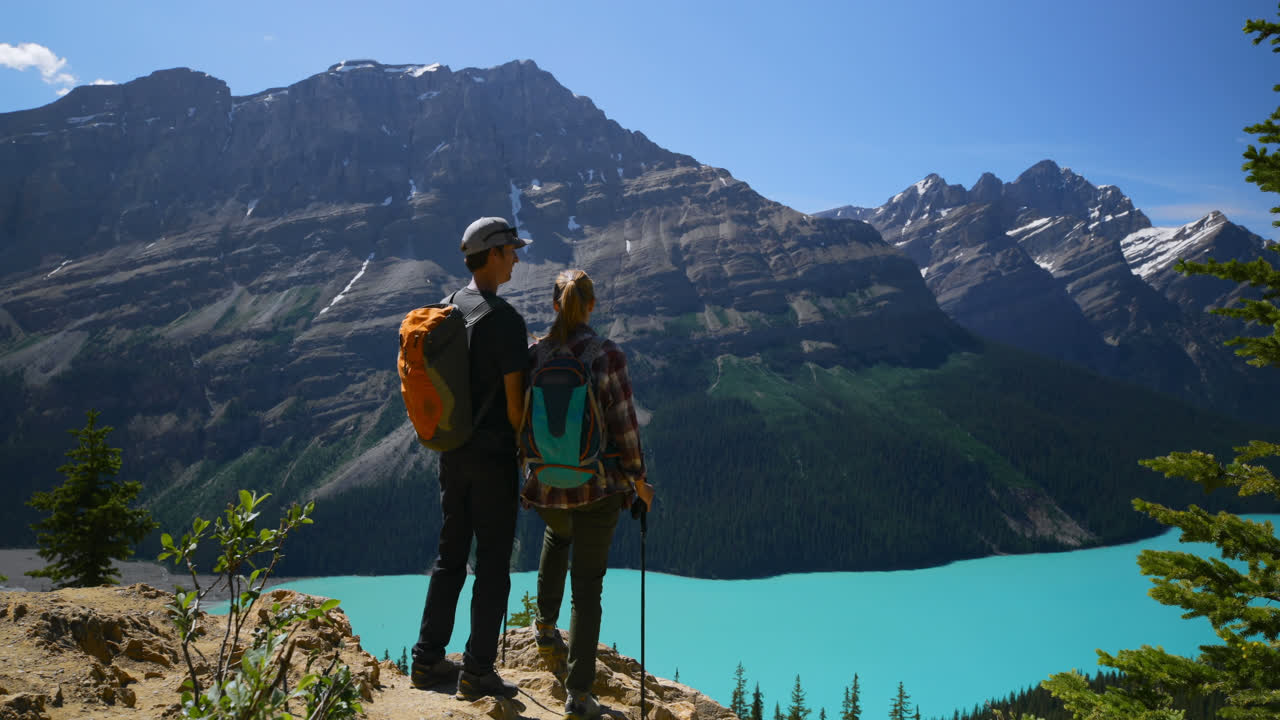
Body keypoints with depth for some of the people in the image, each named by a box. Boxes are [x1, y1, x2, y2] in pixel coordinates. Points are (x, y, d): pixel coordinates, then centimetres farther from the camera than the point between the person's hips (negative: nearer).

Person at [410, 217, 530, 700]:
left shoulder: (445, 311, 7)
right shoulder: (505, 319, -17)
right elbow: (514, 399, -16)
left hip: (452, 452, 8)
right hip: (493, 456, -7)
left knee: (450, 556, 16)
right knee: (493, 563, 3)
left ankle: (428, 661, 22)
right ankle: (477, 672, 9)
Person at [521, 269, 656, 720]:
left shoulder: (533, 355, -4)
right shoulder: (607, 356, -13)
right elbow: (624, 425, -11)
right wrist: (638, 480, 3)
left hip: (546, 483, 3)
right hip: (597, 486, -3)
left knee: (558, 534, 38)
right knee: (588, 587, 8)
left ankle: (547, 624, 36)